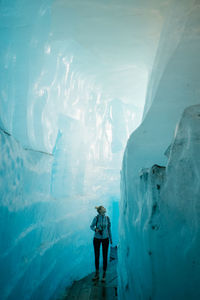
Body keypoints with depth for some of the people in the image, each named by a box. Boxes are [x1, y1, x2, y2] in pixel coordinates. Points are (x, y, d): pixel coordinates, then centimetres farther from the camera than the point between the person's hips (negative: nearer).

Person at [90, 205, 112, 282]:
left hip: (105, 239, 1)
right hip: (97, 239, -1)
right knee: (96, 256, 7)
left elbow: (109, 228, 6)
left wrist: (110, 238, 11)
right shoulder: (96, 218, -12)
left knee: (105, 256, 3)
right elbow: (91, 226, 2)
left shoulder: (107, 218, -4)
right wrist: (95, 229, -20)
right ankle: (97, 274, 22)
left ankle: (104, 275, 15)